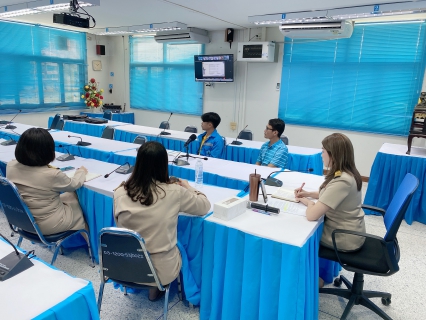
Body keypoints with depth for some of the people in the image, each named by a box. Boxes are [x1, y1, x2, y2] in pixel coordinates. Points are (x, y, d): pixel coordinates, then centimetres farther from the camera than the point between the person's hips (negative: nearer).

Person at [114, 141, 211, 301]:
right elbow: (205, 207, -2)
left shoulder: (120, 193, -12)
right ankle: (156, 289, 30)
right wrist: (188, 188, 16)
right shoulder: (174, 192, -19)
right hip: (161, 271, -3)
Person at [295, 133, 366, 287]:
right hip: (348, 231, 8)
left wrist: (307, 202, -12)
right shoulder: (347, 173, -2)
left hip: (345, 239, -8)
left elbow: (311, 215, -34)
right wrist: (308, 194, 3)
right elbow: (329, 194, 18)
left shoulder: (341, 181, -32)